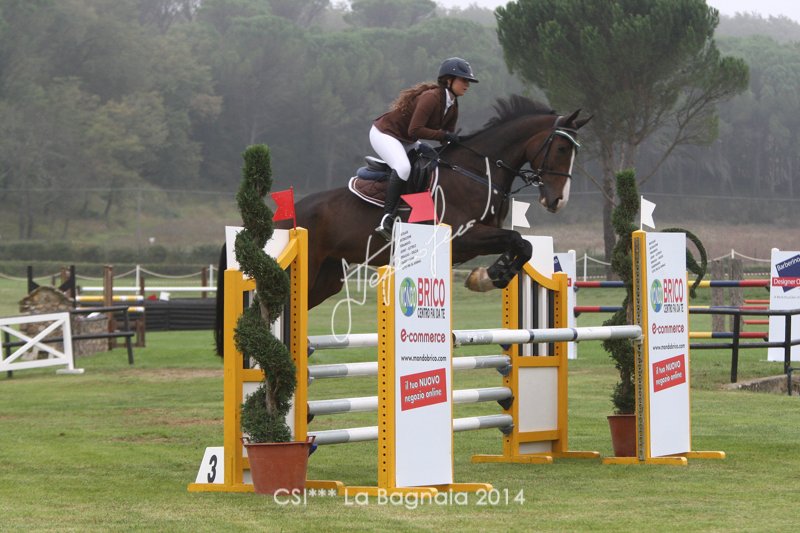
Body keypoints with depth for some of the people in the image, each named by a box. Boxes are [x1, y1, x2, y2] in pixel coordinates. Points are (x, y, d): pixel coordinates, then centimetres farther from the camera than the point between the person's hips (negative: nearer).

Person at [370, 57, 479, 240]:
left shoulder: (452, 106, 2)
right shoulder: (431, 97, -27)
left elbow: (446, 138, 6)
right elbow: (414, 130, -31)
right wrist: (444, 135, -30)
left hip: (405, 141, 11)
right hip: (384, 133, -11)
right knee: (403, 167, -32)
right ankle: (386, 220, -36)